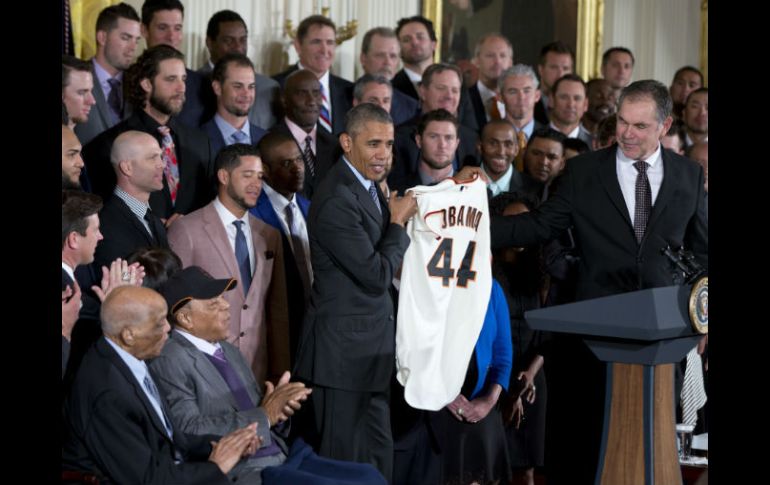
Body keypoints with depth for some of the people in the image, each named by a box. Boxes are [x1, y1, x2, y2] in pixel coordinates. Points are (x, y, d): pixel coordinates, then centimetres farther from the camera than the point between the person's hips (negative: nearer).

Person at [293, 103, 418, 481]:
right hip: (344, 349, -10)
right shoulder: (337, 201, -21)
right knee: (346, 461, -1)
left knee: (378, 456, 14)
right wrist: (399, 221, -8)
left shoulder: (368, 187, 10)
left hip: (370, 346, 10)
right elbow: (377, 275, -20)